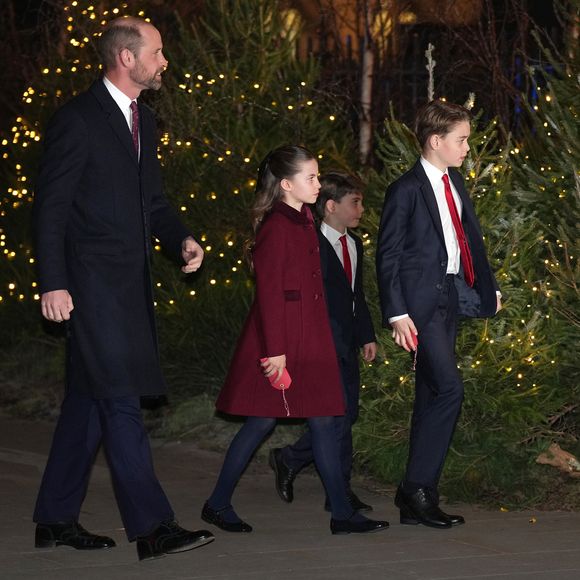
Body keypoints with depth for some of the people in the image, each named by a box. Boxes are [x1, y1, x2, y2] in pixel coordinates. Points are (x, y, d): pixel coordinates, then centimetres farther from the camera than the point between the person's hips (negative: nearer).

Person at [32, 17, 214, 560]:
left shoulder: (142, 120, 16)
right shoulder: (77, 119, -10)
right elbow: (49, 206, -11)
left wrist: (181, 239, 4)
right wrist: (53, 284, -16)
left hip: (129, 284, 9)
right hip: (91, 284, -9)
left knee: (90, 398, 12)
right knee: (120, 400, -10)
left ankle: (56, 519, 19)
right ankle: (152, 526, -11)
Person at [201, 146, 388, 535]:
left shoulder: (304, 222, 14)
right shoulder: (276, 227, -14)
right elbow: (269, 293, -17)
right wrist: (275, 351, -19)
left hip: (309, 339, 9)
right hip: (280, 336, -9)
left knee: (323, 419, 5)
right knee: (263, 420, -2)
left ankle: (342, 514, 6)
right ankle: (218, 504, 11)